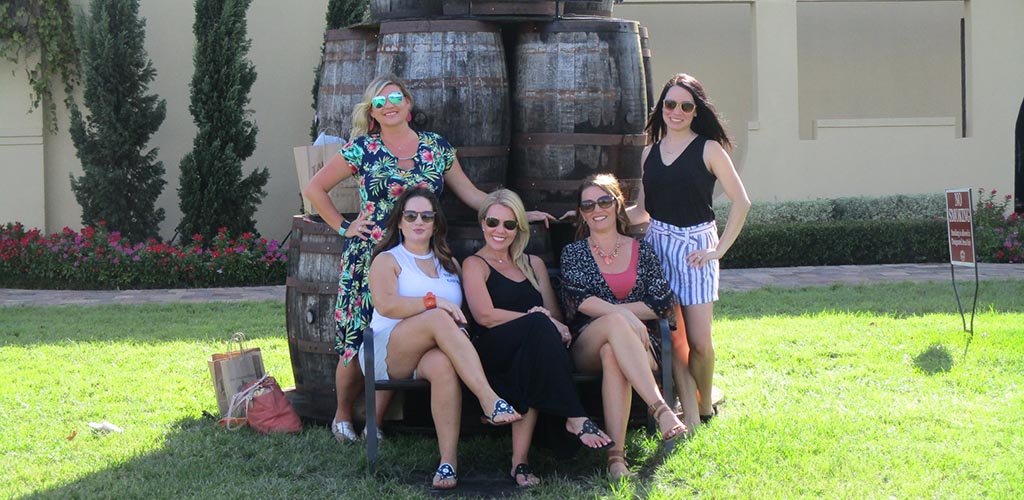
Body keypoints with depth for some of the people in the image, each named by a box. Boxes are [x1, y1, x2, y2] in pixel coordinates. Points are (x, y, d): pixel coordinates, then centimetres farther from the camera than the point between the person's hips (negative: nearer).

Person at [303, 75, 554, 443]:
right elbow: (315, 189, 7)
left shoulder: (437, 147, 10)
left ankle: (375, 424, 9)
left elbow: (470, 194, 15)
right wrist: (343, 227, 2)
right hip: (370, 257, -2)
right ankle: (342, 417, 16)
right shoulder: (363, 149, 1)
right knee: (358, 341, -6)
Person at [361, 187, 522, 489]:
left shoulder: (448, 263, 25)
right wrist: (433, 301, -17)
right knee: (439, 319, -34)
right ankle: (490, 402, -43)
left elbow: (463, 310, 20)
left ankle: (449, 460, -43)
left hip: (434, 353, 3)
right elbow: (385, 305, -9)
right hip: (388, 355, -3)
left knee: (443, 364, -37)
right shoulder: (388, 260, 11)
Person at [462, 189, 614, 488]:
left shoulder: (533, 264, 27)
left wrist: (557, 327, -6)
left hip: (529, 352, 4)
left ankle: (520, 460, -40)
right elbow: (486, 316, -6)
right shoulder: (475, 265, 11)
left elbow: (555, 315, 20)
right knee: (538, 326, -35)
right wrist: (541, 320, -12)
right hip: (491, 356, -4)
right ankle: (574, 418, -38)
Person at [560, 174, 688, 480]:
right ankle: (660, 409, -53)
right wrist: (622, 314, -18)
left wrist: (604, 307, -2)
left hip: (637, 344, 1)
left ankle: (616, 453, -52)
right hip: (586, 346, -1)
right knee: (615, 323, -38)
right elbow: (578, 300, -2)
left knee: (612, 354, -39)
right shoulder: (574, 252, 16)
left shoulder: (641, 251, 17)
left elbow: (663, 305, 5)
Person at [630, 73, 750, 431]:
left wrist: (720, 250, -11)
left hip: (695, 246, -4)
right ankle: (689, 418, -2)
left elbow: (741, 201, -6)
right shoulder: (650, 153, 13)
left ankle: (704, 408, 16)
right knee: (672, 339, -5)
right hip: (657, 244, 4)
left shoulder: (708, 149, -2)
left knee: (699, 342, -7)